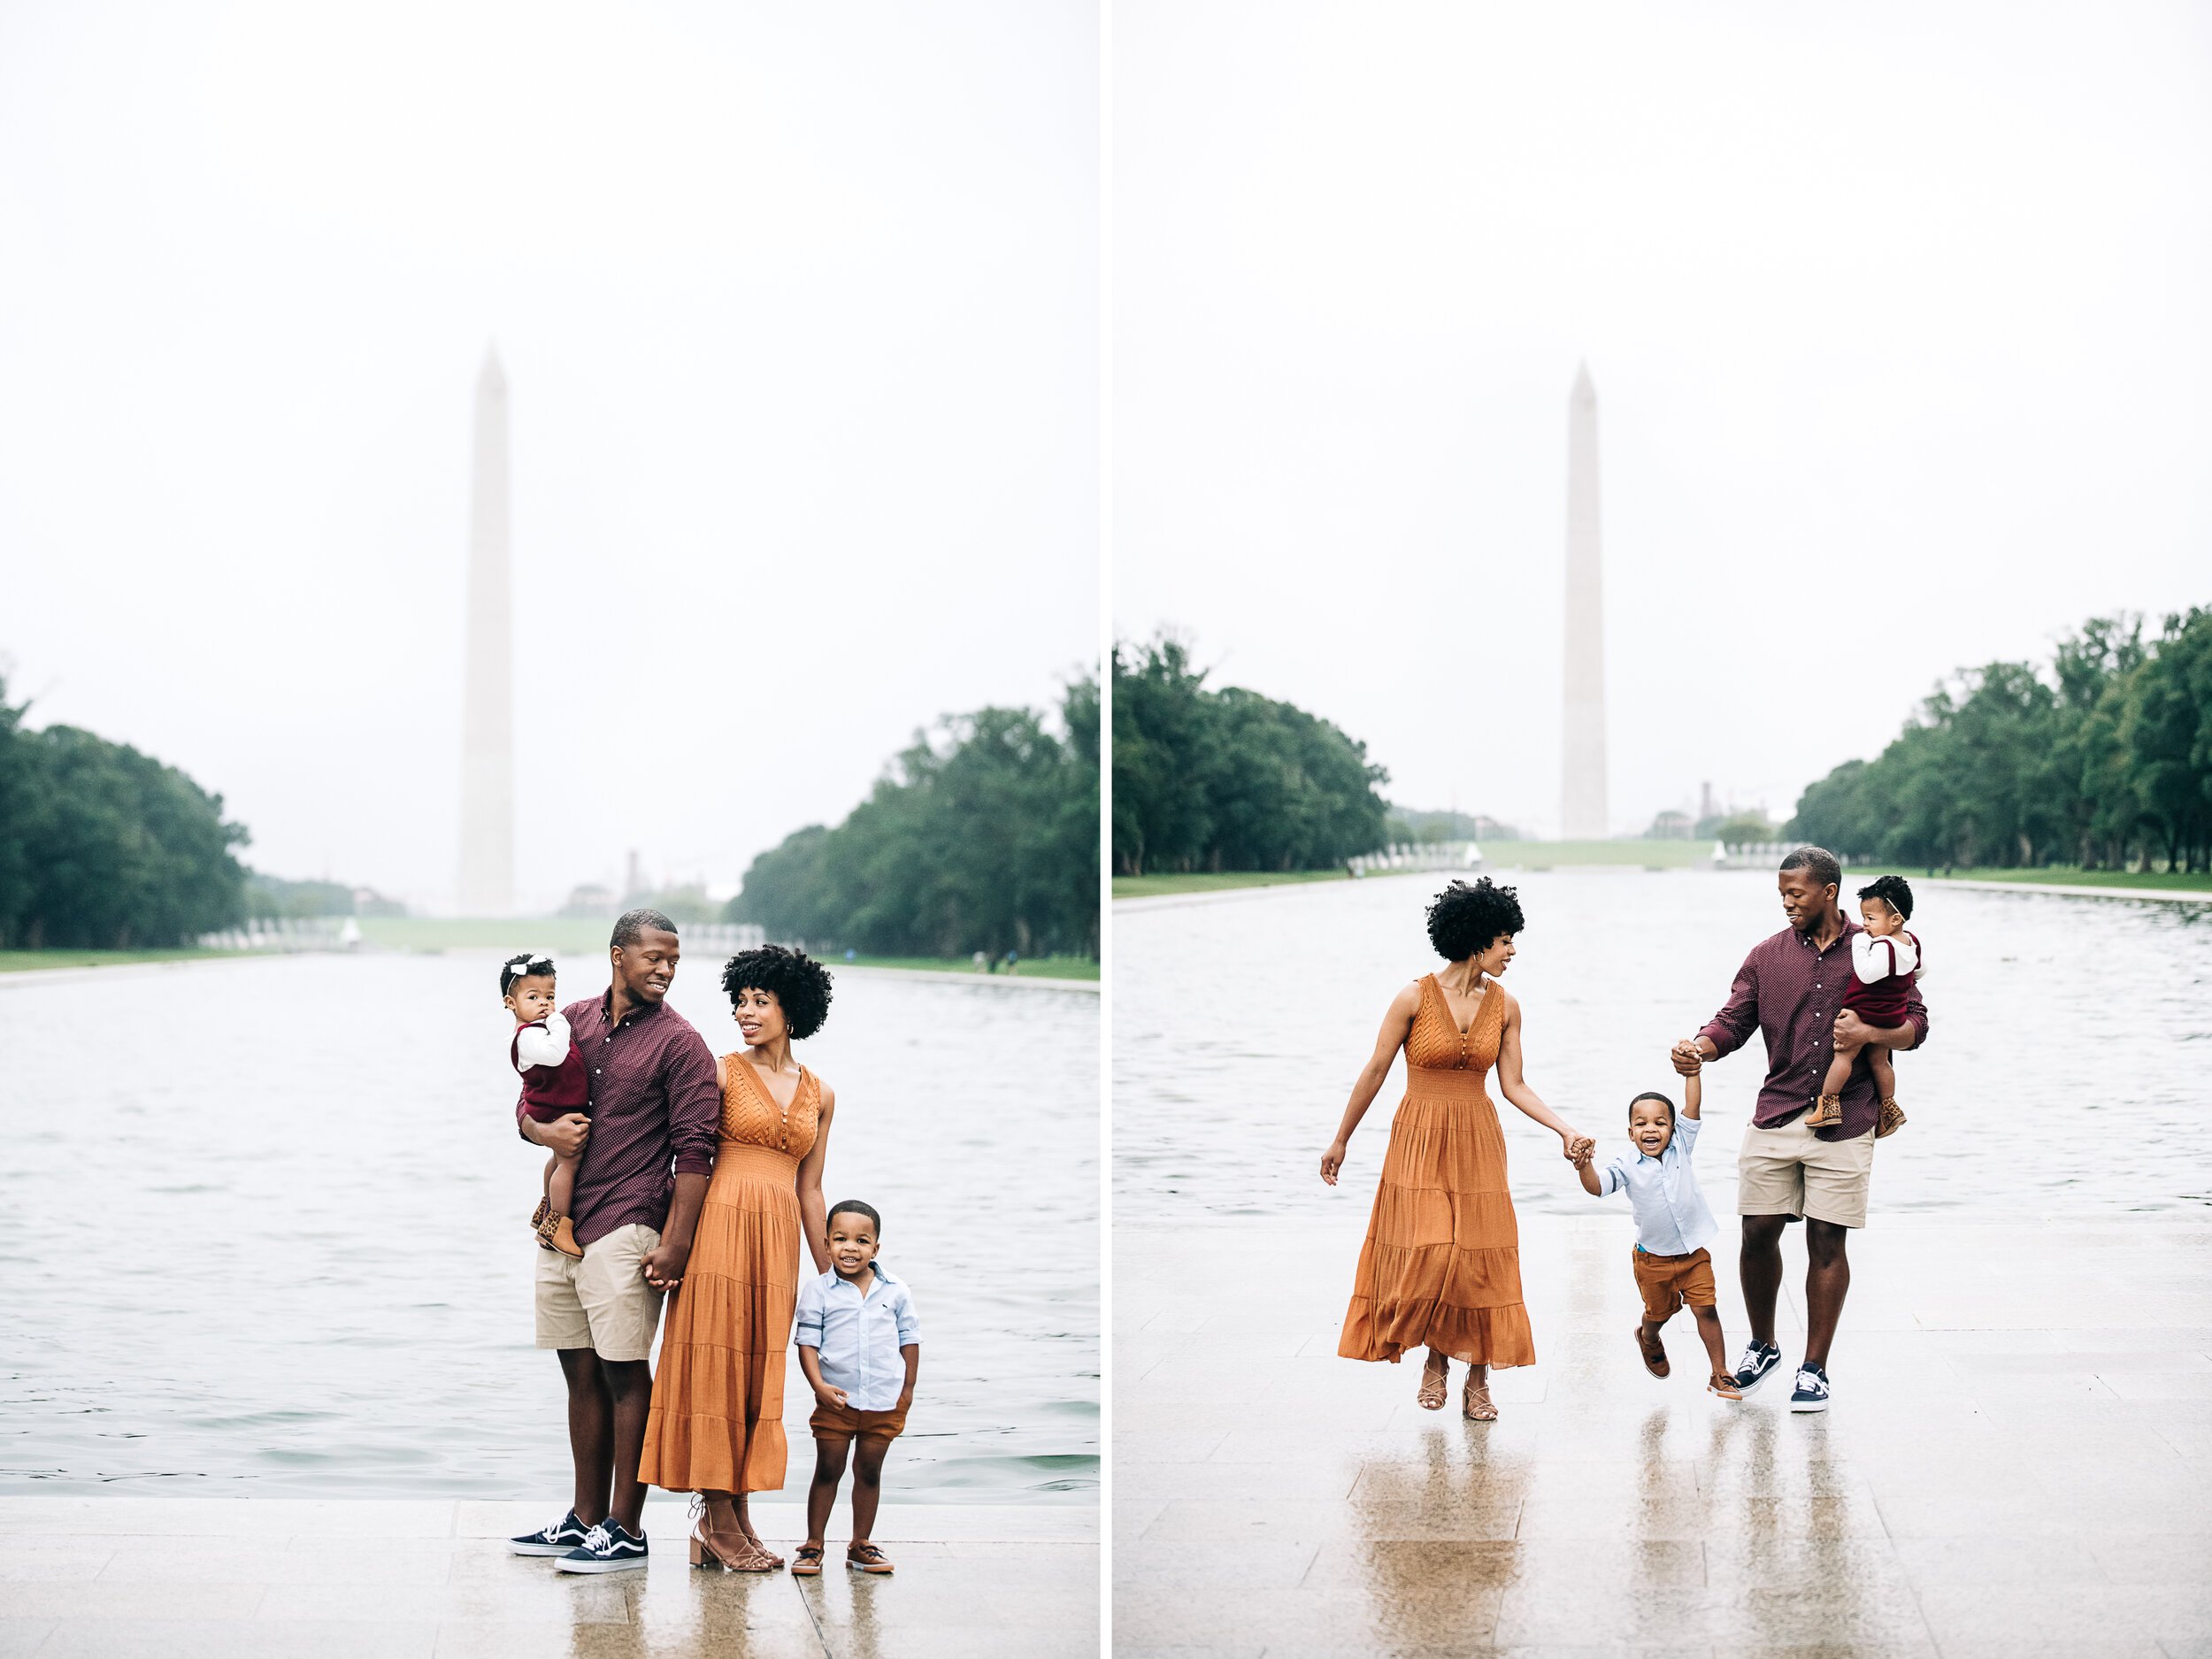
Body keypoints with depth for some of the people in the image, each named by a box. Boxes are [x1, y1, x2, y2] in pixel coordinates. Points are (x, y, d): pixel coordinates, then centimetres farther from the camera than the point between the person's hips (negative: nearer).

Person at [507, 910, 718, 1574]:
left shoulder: (679, 1043, -5)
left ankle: (626, 1530, 2)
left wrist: (675, 1243, -16)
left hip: (625, 1232, -6)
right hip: (562, 1226, 6)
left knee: (624, 1375, -4)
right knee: (581, 1373, 12)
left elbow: (694, 1150, -10)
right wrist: (546, 1131, -5)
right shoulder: (573, 1022, 12)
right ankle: (586, 1519, 21)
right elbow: (528, 1102, 19)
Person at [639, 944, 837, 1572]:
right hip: (722, 1223, -4)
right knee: (714, 1364, -4)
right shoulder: (721, 1073, 1)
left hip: (780, 1238, 4)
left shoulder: (819, 1094, 14)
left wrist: (829, 1276, 17)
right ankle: (718, 1520, 0)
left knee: (758, 1373, 5)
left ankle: (735, 1515, 10)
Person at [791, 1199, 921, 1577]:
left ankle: (861, 1546, 18)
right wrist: (819, 1385, -17)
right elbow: (807, 1341, -6)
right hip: (836, 1400, -2)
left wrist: (908, 1389, 9)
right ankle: (813, 1545, 12)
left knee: (869, 1473, 10)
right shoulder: (818, 1291, -4)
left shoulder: (896, 1291, 2)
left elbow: (909, 1339, 11)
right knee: (827, 1471, 5)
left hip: (884, 1403, 2)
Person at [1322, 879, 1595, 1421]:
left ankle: (1478, 1381, 10)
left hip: (1478, 1142, 3)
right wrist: (1340, 1140, 3)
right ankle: (1436, 1359, 13)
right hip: (1419, 1139, -3)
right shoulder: (1415, 998, -10)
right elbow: (1375, 1072, -3)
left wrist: (1564, 1130, -9)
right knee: (1426, 1256, -11)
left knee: (1480, 1259, -1)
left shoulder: (1504, 1006, 2)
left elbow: (1513, 1085, 4)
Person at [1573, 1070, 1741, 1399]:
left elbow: (1692, 1108, -13)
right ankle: (1648, 1340, 53)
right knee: (1658, 1312, 18)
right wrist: (1585, 1167, -45)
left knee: (1706, 1309, -3)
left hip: (1693, 1252, 1)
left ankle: (1720, 1374, 8)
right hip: (1653, 1257, -1)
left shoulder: (1681, 1148, -6)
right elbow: (1597, 1187, -25)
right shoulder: (1627, 1167, -12)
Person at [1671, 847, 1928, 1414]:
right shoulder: (1768, 956, 8)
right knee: (1758, 1233, 1)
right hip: (1775, 1117, 2)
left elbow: (1916, 1022, 5)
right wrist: (1698, 1049, -18)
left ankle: (1814, 1369, 9)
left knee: (1827, 1242, -1)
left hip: (1844, 1124, -2)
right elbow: (1733, 1021, 3)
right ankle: (1762, 1346, 24)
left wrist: (1870, 1033, -15)